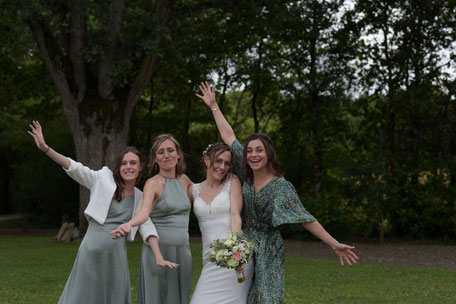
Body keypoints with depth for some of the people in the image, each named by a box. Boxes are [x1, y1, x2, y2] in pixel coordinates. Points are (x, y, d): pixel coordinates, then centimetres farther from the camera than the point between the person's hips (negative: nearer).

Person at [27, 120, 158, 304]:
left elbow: (147, 227, 7)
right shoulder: (104, 179, -2)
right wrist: (45, 148, -24)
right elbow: (75, 168, -12)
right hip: (93, 251, -4)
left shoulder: (140, 198, 10)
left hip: (117, 255, 4)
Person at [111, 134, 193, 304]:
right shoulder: (153, 183, -8)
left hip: (183, 251, 5)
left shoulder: (184, 180, 10)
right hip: (158, 250, -5)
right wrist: (129, 225, -46)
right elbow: (145, 210, -25)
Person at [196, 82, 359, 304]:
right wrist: (213, 106, 15)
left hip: (267, 253, -5)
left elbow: (304, 218, -15)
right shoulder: (246, 176, 2)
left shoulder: (281, 187, -12)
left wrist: (334, 244, -22)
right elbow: (229, 137, 9)